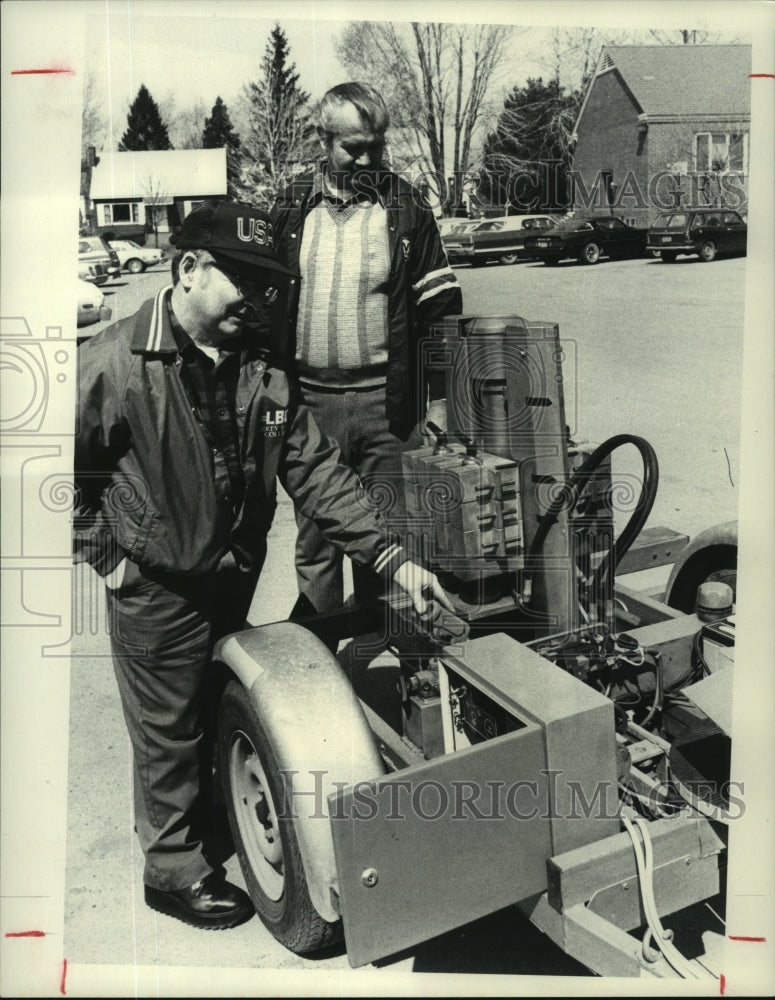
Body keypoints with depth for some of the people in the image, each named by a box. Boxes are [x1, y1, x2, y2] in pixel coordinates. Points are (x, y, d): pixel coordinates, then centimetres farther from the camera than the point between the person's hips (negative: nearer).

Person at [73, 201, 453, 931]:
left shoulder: (262, 363, -5)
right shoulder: (114, 364, -21)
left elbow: (314, 469, -6)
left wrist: (392, 559, -12)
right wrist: (105, 557, -11)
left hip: (234, 575, 6)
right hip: (157, 588, -6)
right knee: (169, 729, 11)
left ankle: (208, 822, 50)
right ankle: (173, 867, 32)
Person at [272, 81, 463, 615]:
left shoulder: (406, 207, 2)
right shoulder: (292, 207, 7)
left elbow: (441, 307, 2)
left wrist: (439, 399, -3)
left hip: (387, 402, -1)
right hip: (308, 400, 2)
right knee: (315, 540, 9)